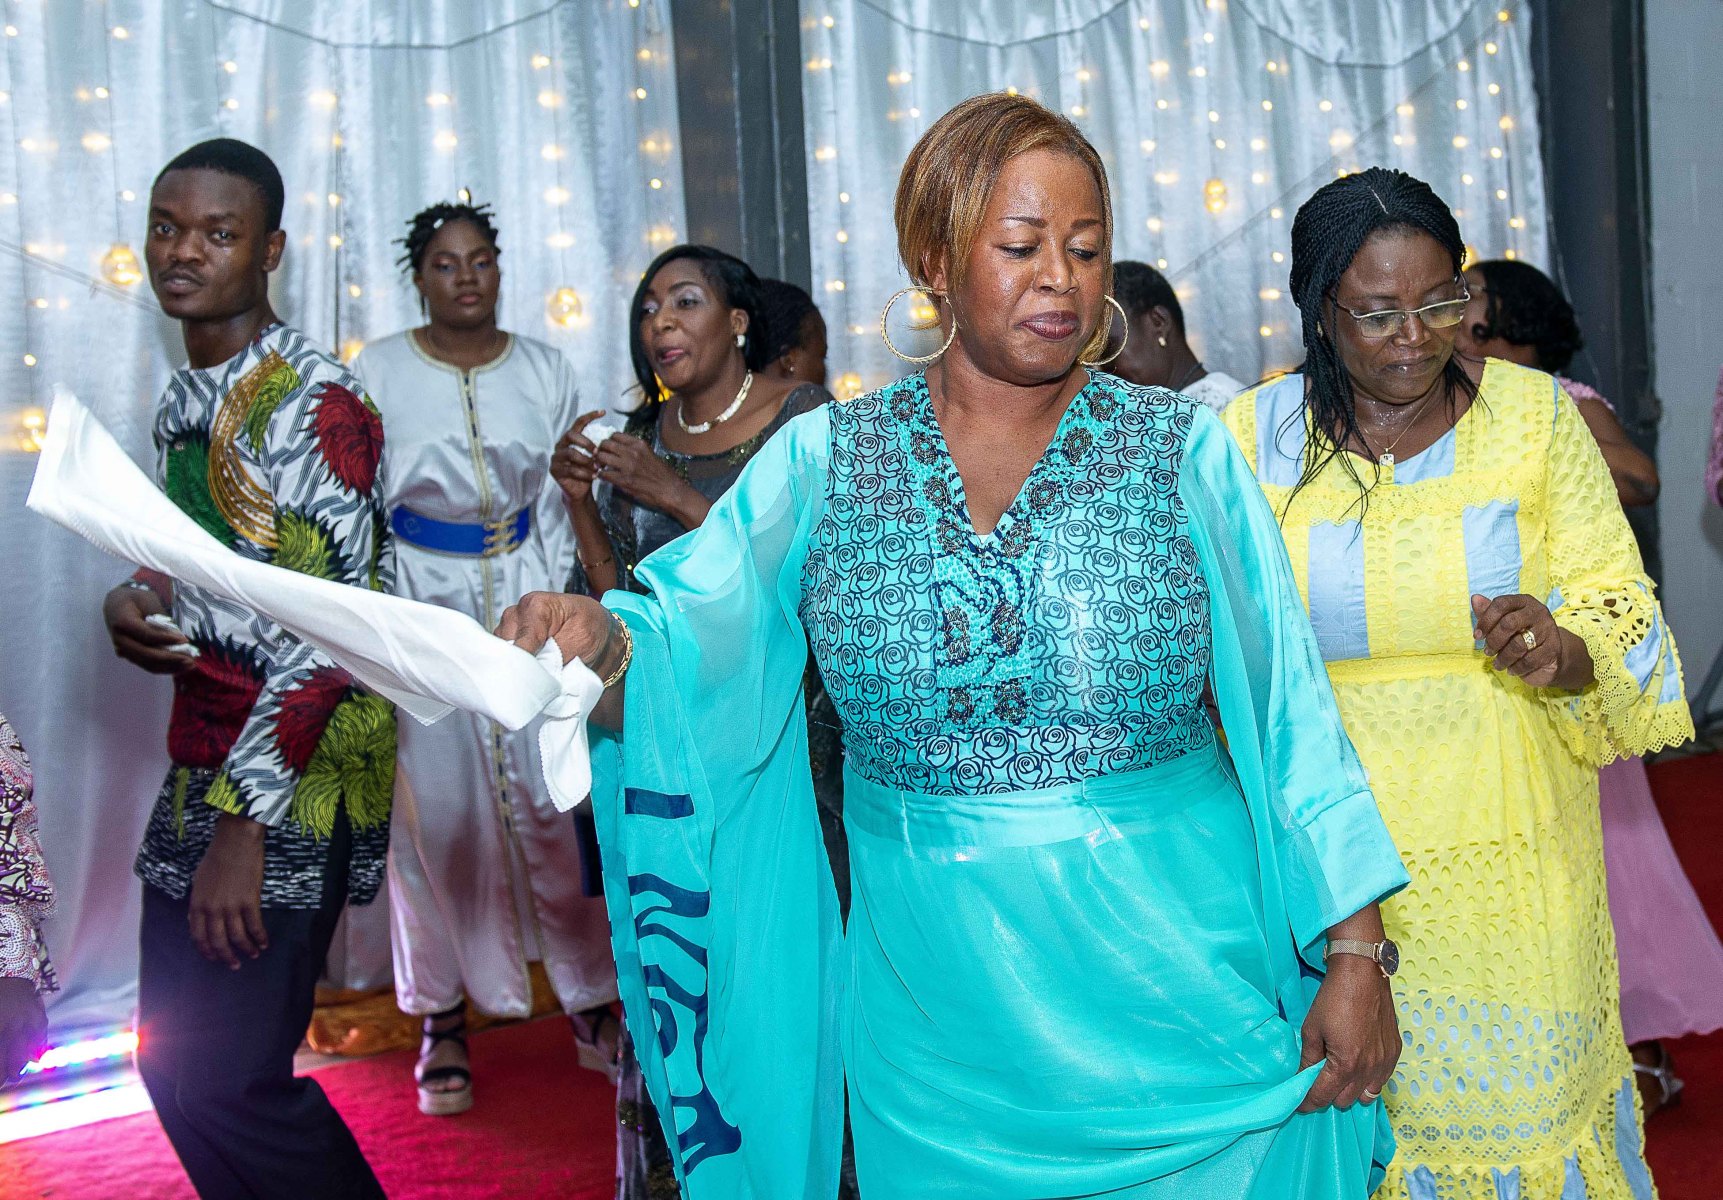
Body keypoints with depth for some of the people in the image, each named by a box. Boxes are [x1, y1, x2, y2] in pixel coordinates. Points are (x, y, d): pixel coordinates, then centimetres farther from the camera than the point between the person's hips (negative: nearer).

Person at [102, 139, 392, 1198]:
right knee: (173, 1061, 14)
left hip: (296, 774, -8)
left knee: (230, 1079, -8)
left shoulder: (313, 399, -14)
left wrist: (245, 817, -23)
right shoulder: (184, 398, 12)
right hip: (204, 756, 9)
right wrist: (135, 600, 1)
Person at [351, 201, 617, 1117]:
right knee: (434, 806, 1)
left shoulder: (543, 370, 6)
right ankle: (442, 1016, 15)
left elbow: (560, 500, 10)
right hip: (421, 603, -1)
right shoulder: (378, 371, 0)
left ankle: (591, 1001, 11)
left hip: (524, 602, 2)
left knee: (554, 799, -1)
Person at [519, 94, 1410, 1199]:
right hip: (932, 1005, 1)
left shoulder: (1181, 448, -3)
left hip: (1181, 990, 0)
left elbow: (1289, 710, -2)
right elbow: (682, 649, -9)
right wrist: (597, 646, -31)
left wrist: (1358, 953, -5)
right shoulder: (824, 458, -1)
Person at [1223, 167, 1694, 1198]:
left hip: (1511, 846, 0)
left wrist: (1563, 655, -25)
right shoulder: (1250, 438, -5)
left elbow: (1619, 612, -4)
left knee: (1527, 1090, 11)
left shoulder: (1536, 414, -4)